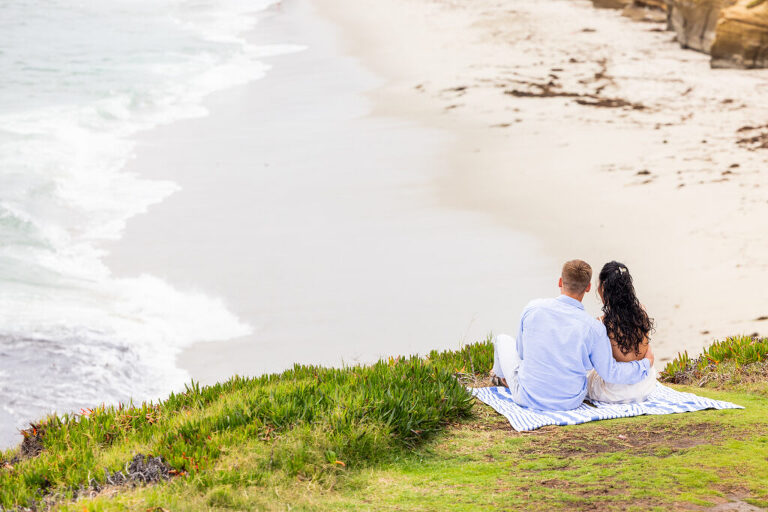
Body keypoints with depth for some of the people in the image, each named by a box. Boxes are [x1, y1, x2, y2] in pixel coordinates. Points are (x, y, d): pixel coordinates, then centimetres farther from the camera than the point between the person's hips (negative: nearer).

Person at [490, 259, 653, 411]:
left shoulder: (533, 308, -16)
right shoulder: (594, 328, -19)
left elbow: (521, 352, -1)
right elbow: (610, 373, -10)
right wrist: (646, 364, 6)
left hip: (528, 398, -1)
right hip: (570, 402, 1)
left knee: (503, 339, 26)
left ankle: (501, 375, 59)